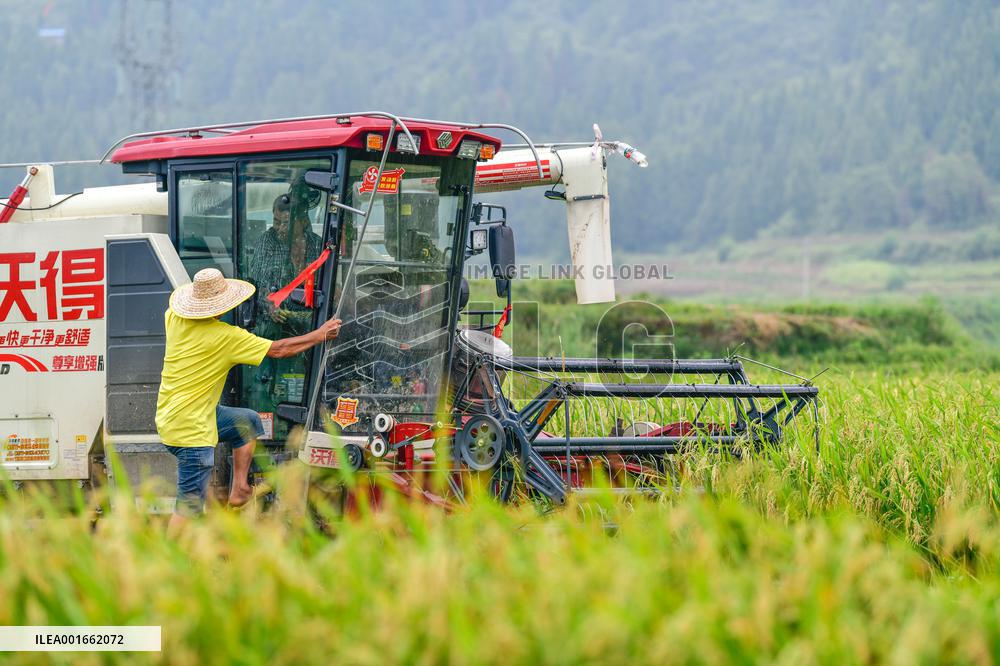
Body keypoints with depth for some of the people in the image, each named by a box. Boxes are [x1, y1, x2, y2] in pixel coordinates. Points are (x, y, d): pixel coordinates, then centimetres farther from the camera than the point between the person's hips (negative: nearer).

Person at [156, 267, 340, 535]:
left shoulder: (174, 318, 0)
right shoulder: (226, 337, -18)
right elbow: (279, 350, -10)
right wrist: (320, 335, 3)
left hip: (169, 415, 9)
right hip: (191, 429, -9)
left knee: (248, 422, 24)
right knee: (190, 505, -4)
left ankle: (239, 490, 23)